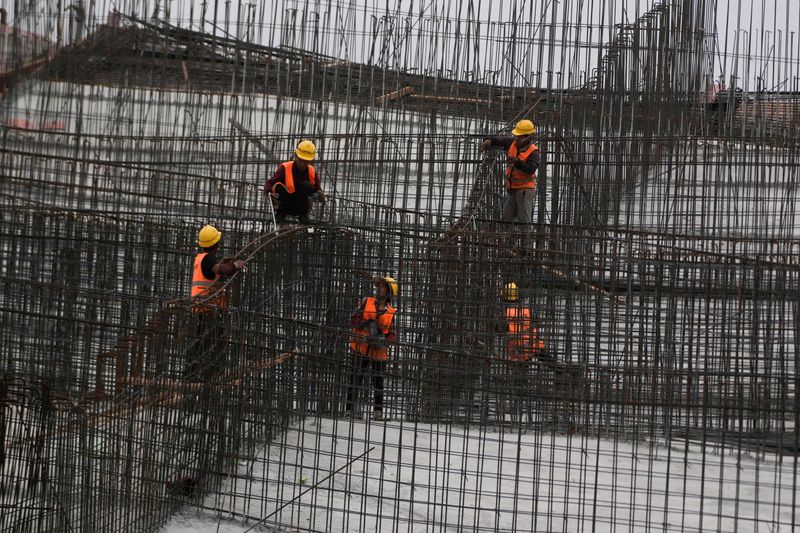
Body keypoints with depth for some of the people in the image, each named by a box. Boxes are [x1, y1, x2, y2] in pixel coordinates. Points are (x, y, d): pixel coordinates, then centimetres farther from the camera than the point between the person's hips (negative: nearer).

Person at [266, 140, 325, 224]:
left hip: (299, 208, 2)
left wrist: (320, 195, -24)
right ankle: (280, 214, -7)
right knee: (279, 186, -29)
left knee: (307, 185, -23)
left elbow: (317, 189, 0)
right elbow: (269, 184, -18)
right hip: (285, 206, -2)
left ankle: (303, 215, -8)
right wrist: (271, 193, -40)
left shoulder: (312, 172, -6)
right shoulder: (284, 168, -16)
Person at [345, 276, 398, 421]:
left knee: (378, 381, 2)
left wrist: (385, 340, -15)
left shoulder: (391, 313, 8)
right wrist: (366, 324, -15)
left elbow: (392, 335, 6)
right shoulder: (366, 302, 7)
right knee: (356, 379, -1)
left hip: (379, 351, 1)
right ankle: (349, 409, 0)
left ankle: (378, 413, 5)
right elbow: (353, 319, 2)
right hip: (361, 348, -1)